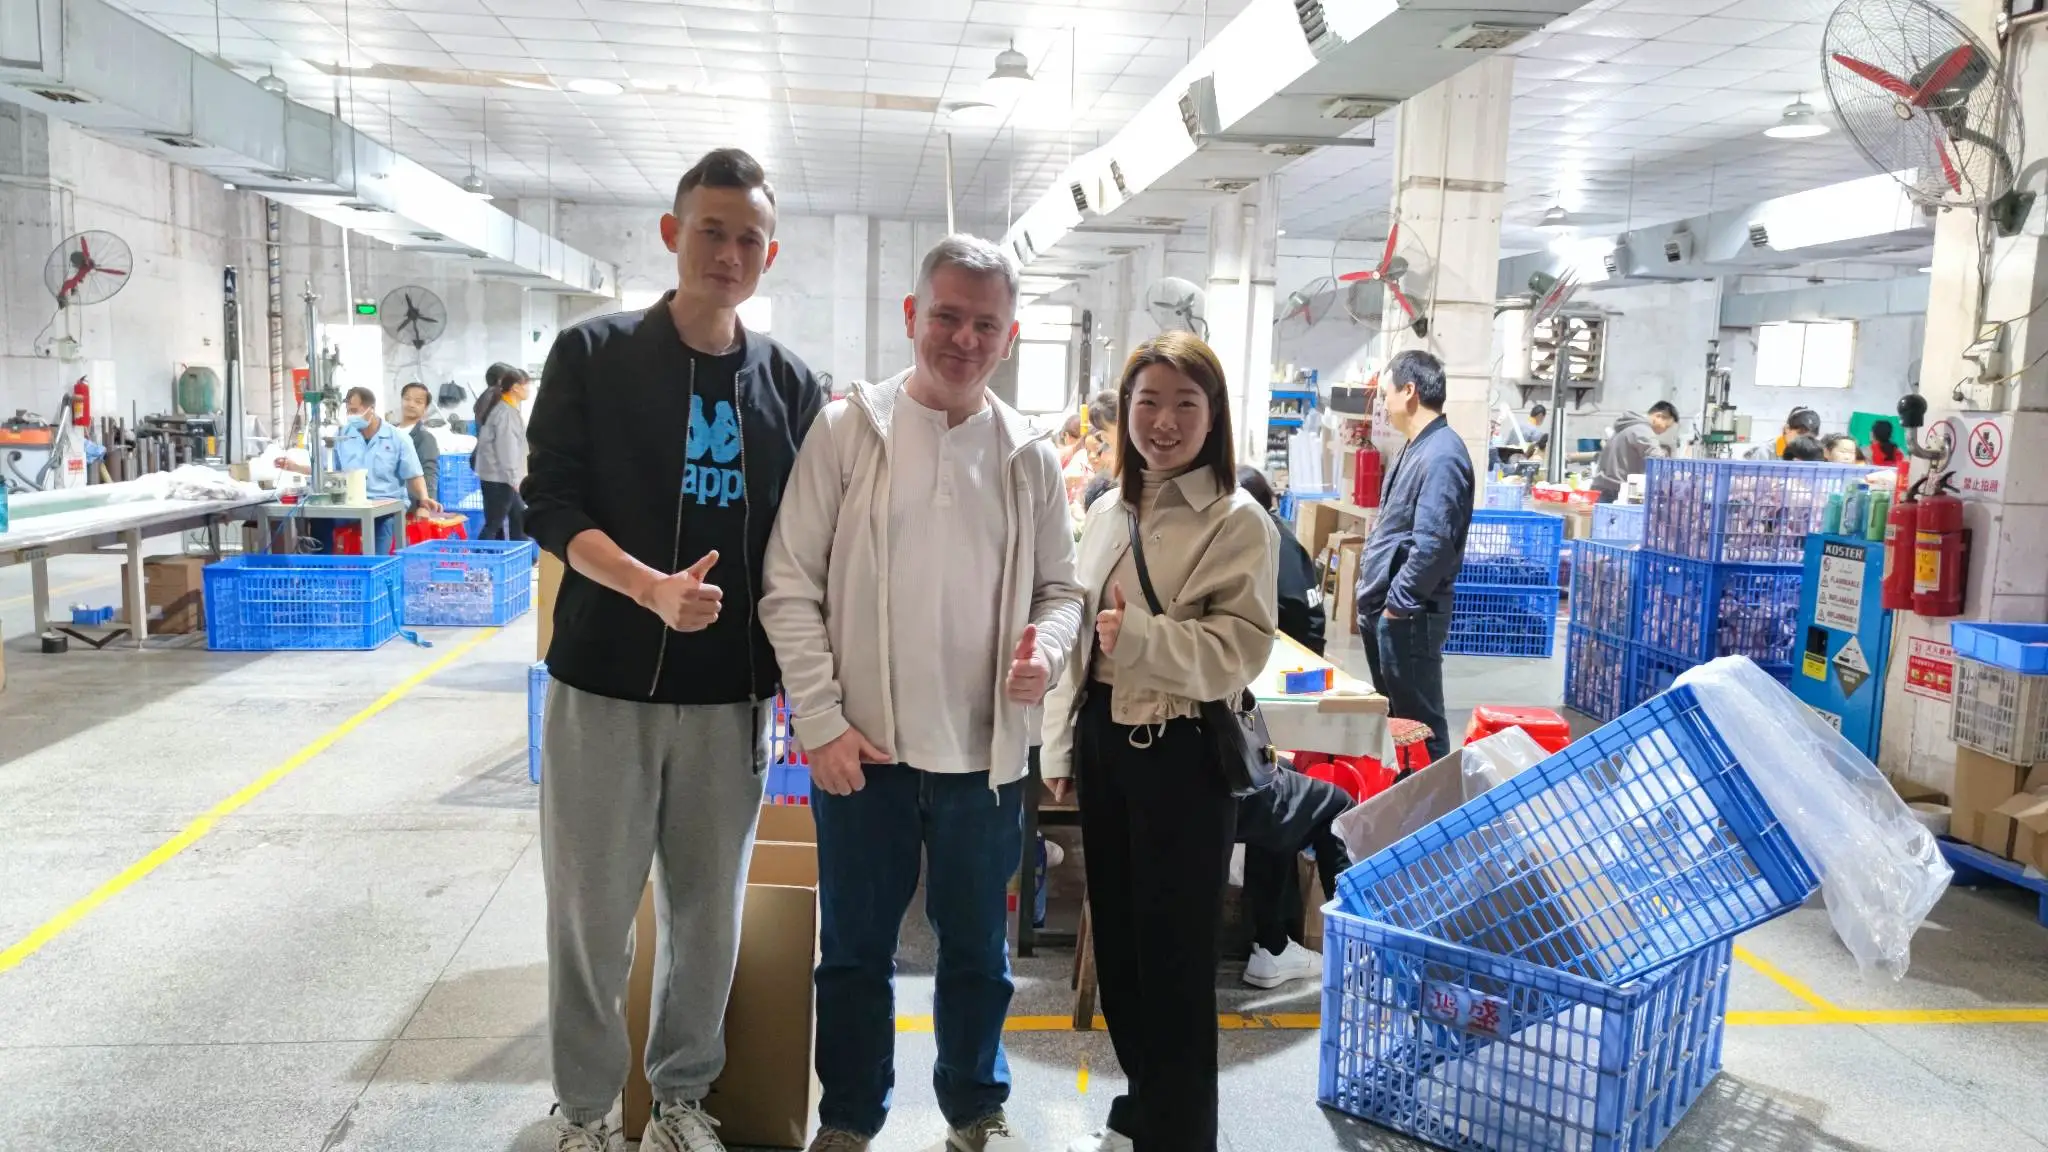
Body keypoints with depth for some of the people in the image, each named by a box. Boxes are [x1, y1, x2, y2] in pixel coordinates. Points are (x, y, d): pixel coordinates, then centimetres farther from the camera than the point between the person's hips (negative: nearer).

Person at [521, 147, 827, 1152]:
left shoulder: (791, 385, 6)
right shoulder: (592, 355, -2)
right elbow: (550, 507, -6)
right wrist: (650, 587, -22)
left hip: (731, 694, 2)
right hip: (604, 685, -2)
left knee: (710, 917, 11)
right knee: (592, 917, 7)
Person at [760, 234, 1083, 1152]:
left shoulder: (1030, 458, 3)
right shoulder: (847, 429, -4)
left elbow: (1058, 587, 11)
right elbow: (791, 586, -5)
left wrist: (1047, 646, -12)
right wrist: (821, 721, -10)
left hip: (986, 752, 2)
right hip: (861, 748, -2)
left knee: (977, 950, 18)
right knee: (855, 949, 14)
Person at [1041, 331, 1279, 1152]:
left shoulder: (1240, 522, -10)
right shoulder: (1108, 512, 9)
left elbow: (1240, 652, -16)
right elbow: (1077, 633, 13)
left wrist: (1141, 637, -30)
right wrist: (1061, 745, 12)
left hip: (1184, 752, -7)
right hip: (1104, 740, 7)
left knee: (1175, 955, 4)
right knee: (1116, 939, 17)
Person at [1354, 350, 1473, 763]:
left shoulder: (1441, 455, -19)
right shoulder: (1416, 449, 13)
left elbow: (1433, 543, -26)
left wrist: (1399, 602, -18)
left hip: (1408, 615, -10)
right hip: (1384, 608, 10)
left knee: (1417, 722, 0)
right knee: (1392, 716, 19)